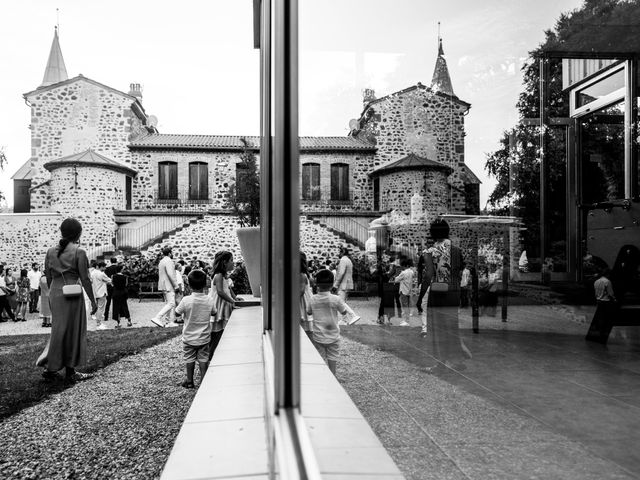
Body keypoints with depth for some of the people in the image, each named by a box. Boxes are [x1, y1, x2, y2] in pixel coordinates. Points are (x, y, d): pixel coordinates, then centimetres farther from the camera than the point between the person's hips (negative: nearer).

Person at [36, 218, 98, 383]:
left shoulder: (50, 251, 6)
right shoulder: (79, 252, -10)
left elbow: (48, 278, 11)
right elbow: (85, 279, -10)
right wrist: (93, 300, -3)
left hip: (54, 294, 5)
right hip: (72, 295, -5)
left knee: (59, 330, 18)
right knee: (72, 331, 5)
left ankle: (51, 369, 19)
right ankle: (70, 372, 13)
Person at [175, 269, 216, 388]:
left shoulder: (186, 300, -21)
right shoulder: (210, 300, -14)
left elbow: (177, 313, -7)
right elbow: (213, 313, 3)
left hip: (189, 337, -1)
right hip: (204, 337, 1)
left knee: (189, 359, 15)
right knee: (203, 359, 14)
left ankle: (189, 381, 26)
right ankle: (203, 381, 19)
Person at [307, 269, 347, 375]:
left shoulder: (313, 299, -8)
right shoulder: (336, 299, -15)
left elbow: (309, 312, 9)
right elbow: (344, 312, -2)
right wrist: (342, 302, 14)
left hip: (318, 336, 2)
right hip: (333, 337, -1)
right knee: (332, 359, 11)